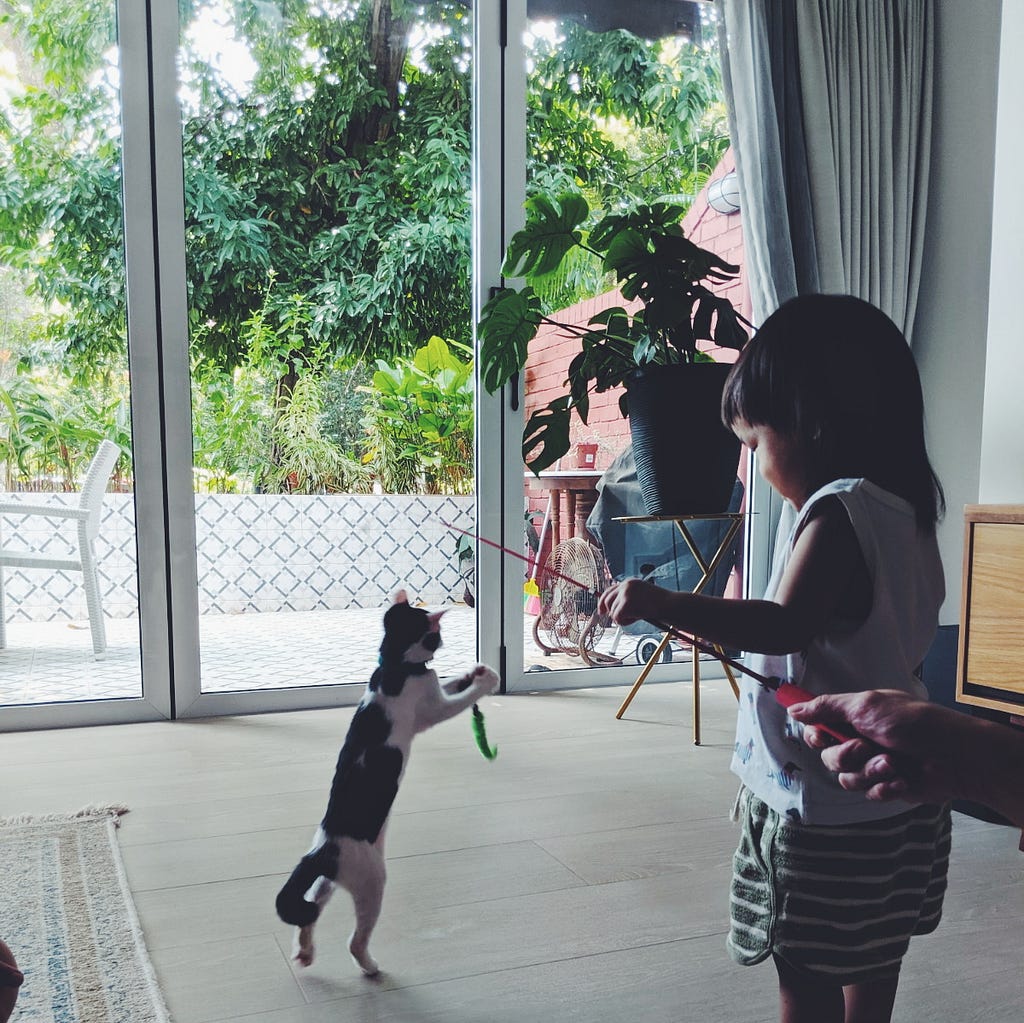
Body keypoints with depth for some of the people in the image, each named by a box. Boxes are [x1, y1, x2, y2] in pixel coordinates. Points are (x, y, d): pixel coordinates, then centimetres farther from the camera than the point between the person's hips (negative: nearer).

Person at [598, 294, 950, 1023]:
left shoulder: (838, 511, -22)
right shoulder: (902, 509, 7)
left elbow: (785, 626, -35)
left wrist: (661, 603, -37)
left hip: (824, 806, -10)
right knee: (868, 961, 24)